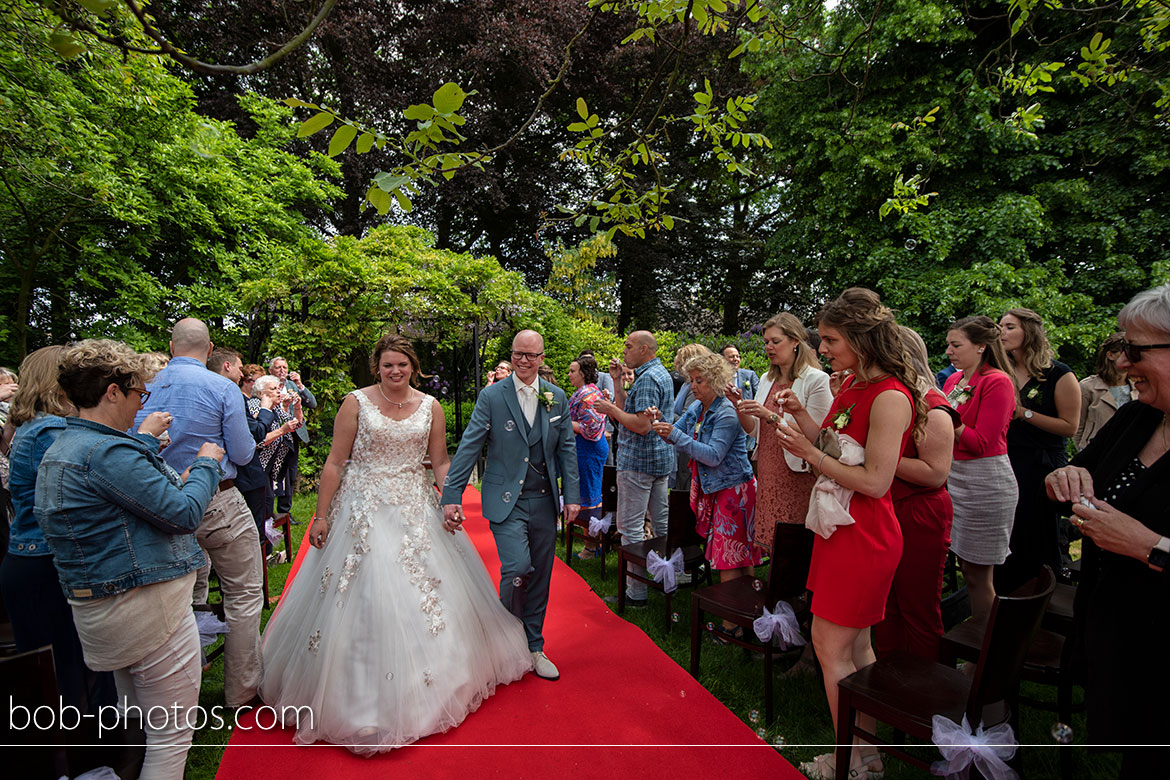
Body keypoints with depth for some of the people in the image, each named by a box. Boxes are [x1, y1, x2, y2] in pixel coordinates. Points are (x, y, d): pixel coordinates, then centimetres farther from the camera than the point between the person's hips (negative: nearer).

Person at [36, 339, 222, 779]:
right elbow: (185, 513, -22)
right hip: (148, 608, -11)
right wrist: (206, 464, -6)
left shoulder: (59, 449, 11)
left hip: (98, 609, 11)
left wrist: (144, 440, 26)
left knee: (135, 722, 28)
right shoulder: (107, 451, -23)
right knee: (171, 735, 3)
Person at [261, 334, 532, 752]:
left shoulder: (430, 407, 2)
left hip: (416, 510, 3)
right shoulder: (356, 402, -5)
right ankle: (366, 697, 20)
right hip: (364, 510, -2)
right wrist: (321, 516, -7)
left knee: (423, 591, 9)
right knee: (365, 597, 1)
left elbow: (440, 460, 6)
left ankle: (423, 684, 32)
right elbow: (335, 462, -4)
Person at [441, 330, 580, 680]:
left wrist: (572, 496, 4)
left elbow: (567, 449, 9)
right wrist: (452, 496, -11)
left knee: (539, 578, 10)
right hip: (506, 501, -3)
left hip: (544, 501, 4)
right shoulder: (491, 396, -3)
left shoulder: (557, 398, 6)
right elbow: (468, 447, -6)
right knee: (518, 568, -15)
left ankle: (533, 648, 29)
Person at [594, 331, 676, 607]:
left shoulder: (647, 379, -17)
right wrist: (617, 381, 9)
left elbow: (642, 425, -24)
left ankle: (636, 592, 4)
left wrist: (610, 409, -15)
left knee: (631, 527, -3)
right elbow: (628, 411, 16)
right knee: (662, 522, 17)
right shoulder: (662, 374, 16)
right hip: (661, 459, 11)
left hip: (638, 461, -10)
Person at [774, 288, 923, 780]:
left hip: (864, 536, -9)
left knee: (831, 646, 2)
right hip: (842, 528, 9)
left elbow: (875, 481, -22)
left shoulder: (890, 397, -20)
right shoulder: (852, 386, 9)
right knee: (854, 647, 17)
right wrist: (799, 415, 0)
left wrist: (809, 453, -19)